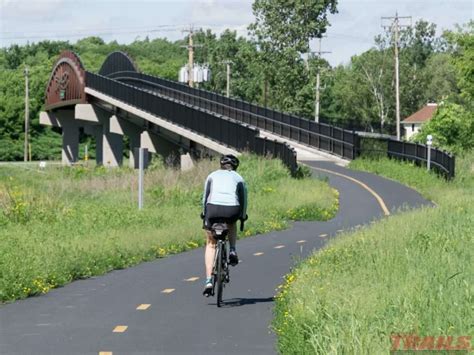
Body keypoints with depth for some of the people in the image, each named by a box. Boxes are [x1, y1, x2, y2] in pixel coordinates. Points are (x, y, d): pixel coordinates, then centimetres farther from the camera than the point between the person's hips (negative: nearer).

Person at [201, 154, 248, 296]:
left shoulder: (212, 175, 24)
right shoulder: (238, 178, 22)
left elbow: (205, 196, 26)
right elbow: (243, 199, 23)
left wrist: (204, 213, 36)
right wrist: (242, 217, 34)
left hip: (213, 209, 0)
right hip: (232, 210, 0)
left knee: (211, 244, 15)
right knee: (232, 223, 39)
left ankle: (208, 281, 4)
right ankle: (232, 251, 19)